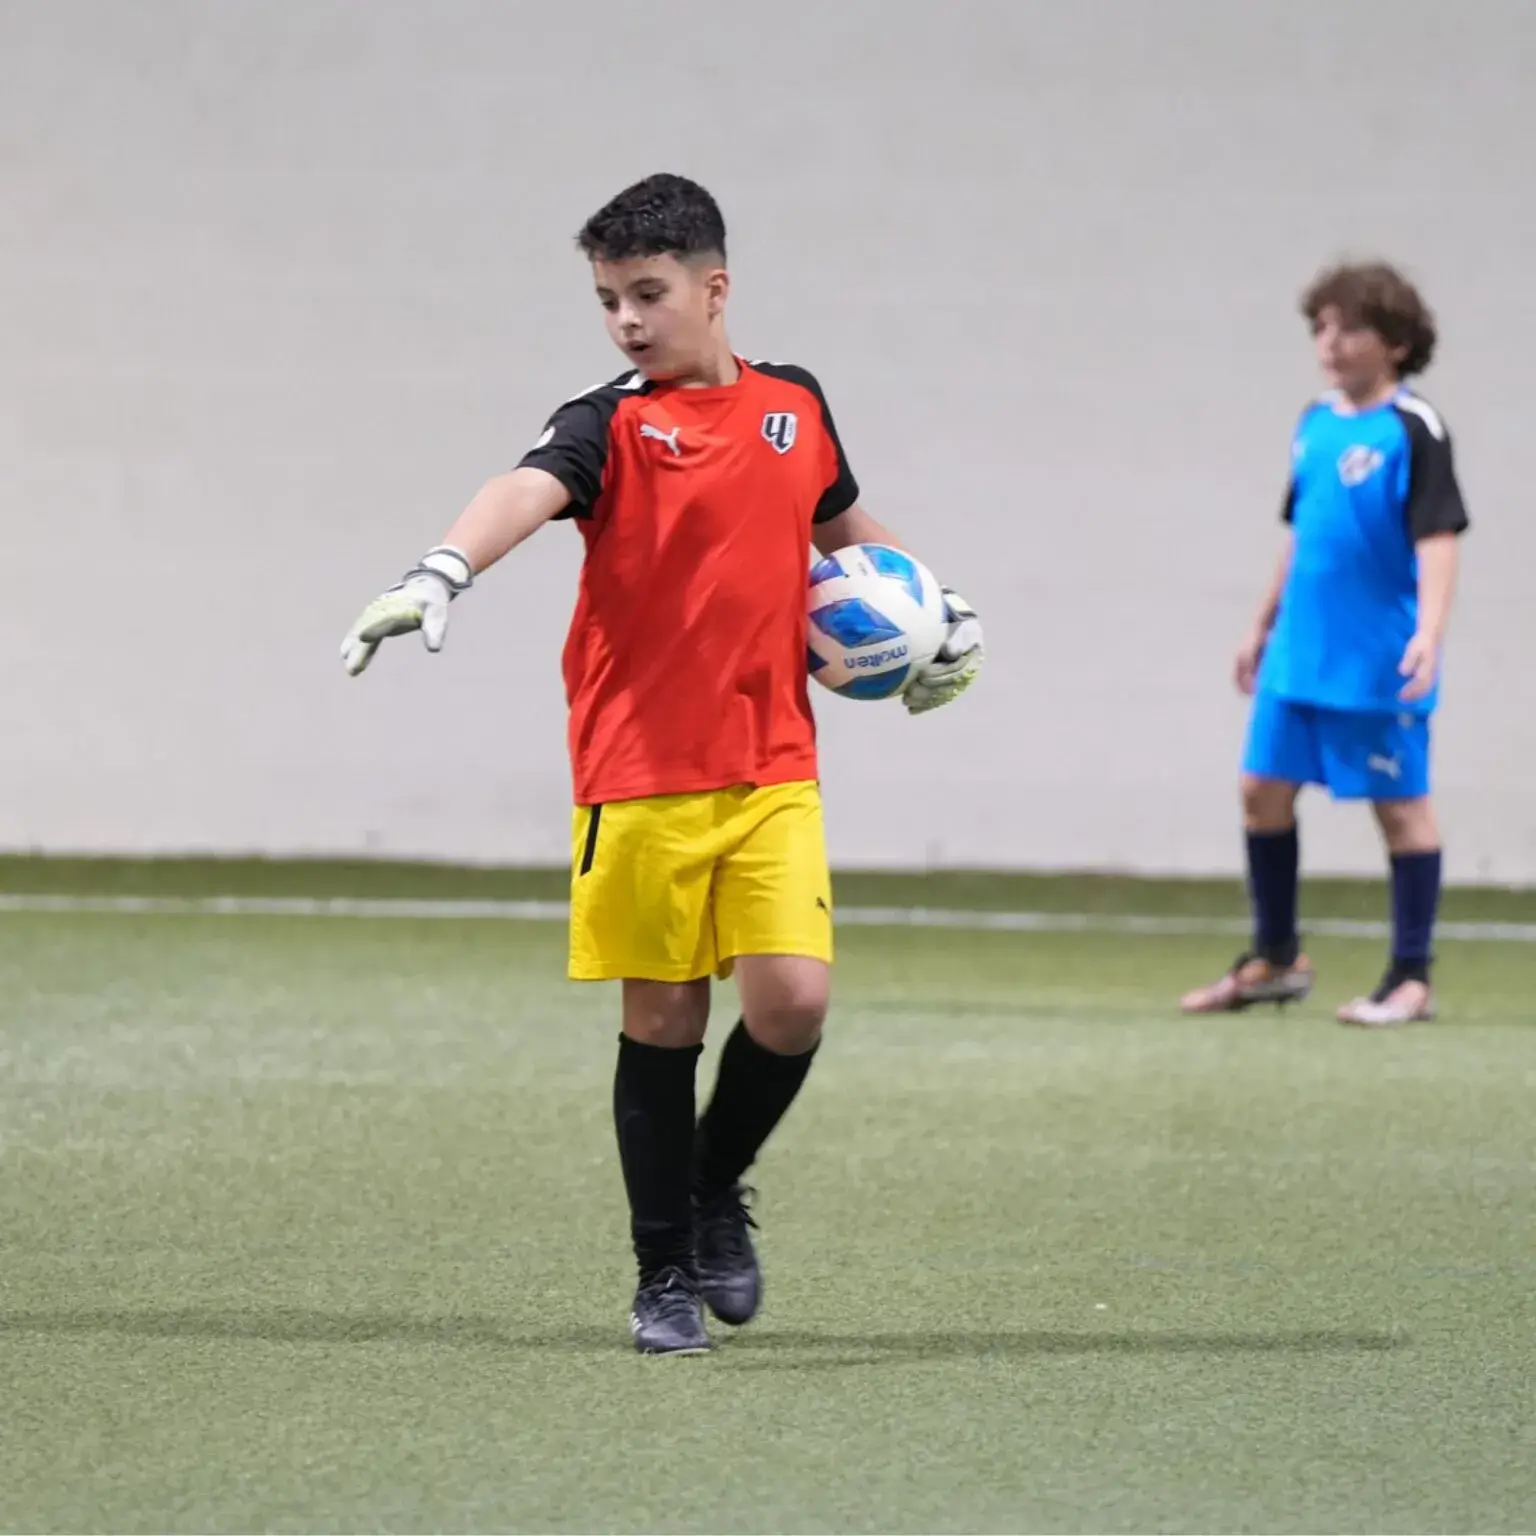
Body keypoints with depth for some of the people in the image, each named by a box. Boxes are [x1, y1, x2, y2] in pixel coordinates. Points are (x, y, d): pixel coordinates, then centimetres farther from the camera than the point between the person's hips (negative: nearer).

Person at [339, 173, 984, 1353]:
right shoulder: (611, 424, -5)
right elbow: (528, 491, -27)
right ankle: (666, 1275, 16)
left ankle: (719, 1191, 18)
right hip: (639, 778, -3)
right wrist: (443, 572, -46)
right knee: (663, 1020, 2)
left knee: (792, 998, -10)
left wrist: (944, 612, 22)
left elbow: (845, 523, 31)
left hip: (773, 772, 3)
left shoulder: (795, 407, 10)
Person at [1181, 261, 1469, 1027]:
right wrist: (1264, 625, 24)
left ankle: (1412, 977, 8)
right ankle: (1275, 959, 23)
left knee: (1401, 805, 1)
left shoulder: (1414, 430, -11)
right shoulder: (1315, 424, 10)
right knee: (1263, 789, 9)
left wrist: (1430, 631, -27)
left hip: (1378, 666, -7)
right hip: (1300, 654, 7)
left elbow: (1436, 537, -16)